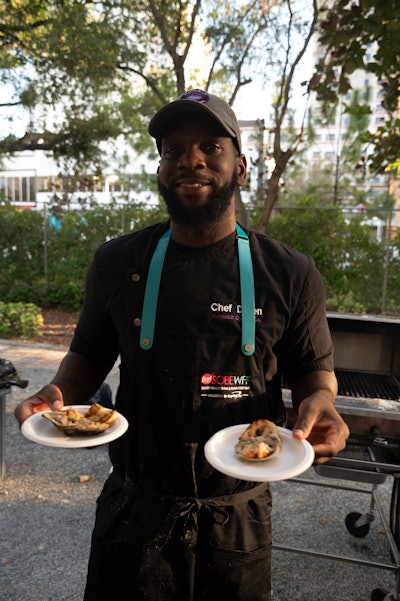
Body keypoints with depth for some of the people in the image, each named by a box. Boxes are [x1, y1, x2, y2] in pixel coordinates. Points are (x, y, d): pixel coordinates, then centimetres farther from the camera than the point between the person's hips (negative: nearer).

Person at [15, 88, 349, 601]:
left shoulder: (290, 275, -8)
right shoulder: (117, 263, -5)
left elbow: (313, 368, 3)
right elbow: (89, 354, 7)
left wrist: (319, 401, -19)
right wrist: (60, 392, -13)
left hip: (238, 515, 0)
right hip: (133, 507, 1)